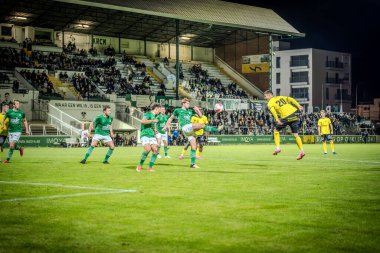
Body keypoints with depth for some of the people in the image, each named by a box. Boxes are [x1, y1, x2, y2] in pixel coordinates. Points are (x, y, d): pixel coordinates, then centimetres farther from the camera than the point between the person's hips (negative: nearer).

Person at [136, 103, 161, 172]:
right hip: (145, 135, -8)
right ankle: (140, 165, -9)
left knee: (155, 150, -11)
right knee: (148, 149, -26)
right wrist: (153, 120, -20)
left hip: (152, 136, 8)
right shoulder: (148, 114, -5)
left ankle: (150, 167, -2)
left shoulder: (154, 116, 20)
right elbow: (143, 121, -24)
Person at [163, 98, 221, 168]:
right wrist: (166, 126, 23)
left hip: (190, 130, 6)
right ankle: (216, 129, -13)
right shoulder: (178, 110, 14)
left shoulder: (190, 111, 25)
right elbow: (171, 118, 23)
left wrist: (197, 110, 11)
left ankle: (192, 163, 4)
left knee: (194, 146, 0)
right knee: (202, 125, -24)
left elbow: (200, 116, 25)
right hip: (185, 127, -6)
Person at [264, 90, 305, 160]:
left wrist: (277, 120, -22)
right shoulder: (280, 97, 23)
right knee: (295, 134, 8)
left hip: (286, 118, -5)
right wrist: (298, 106, 7)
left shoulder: (270, 103, 6)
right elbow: (291, 99, 11)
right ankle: (301, 151, -5)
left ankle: (278, 147, 9)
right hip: (294, 115, 5)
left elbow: (273, 111, -14)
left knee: (276, 130, 18)